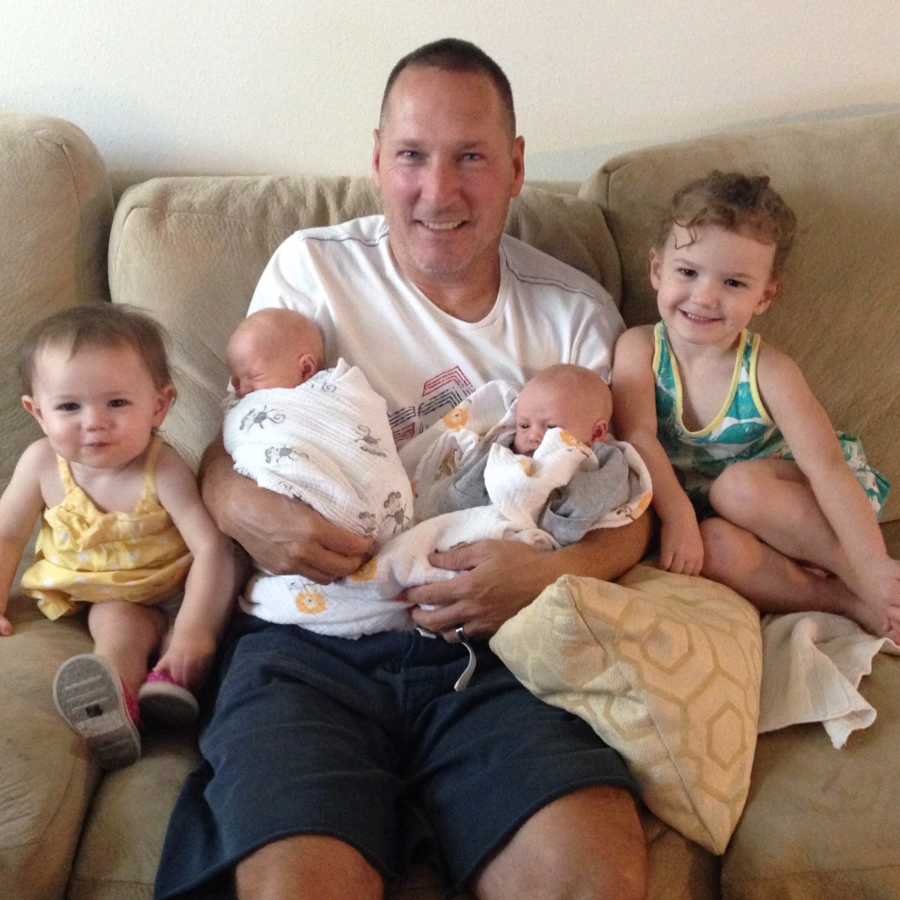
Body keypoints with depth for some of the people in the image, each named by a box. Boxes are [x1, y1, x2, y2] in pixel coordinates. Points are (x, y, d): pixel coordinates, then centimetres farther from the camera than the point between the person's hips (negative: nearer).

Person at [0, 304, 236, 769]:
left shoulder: (164, 471, -29)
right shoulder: (42, 463, -17)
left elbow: (210, 547, -33)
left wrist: (194, 629, -41)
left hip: (169, 589, -1)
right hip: (100, 595, 2)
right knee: (117, 622, -27)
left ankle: (172, 677, -35)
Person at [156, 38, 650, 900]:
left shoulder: (576, 310, 11)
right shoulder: (311, 268, 8)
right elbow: (226, 453, 12)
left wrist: (554, 571, -11)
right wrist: (245, 507, -14)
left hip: (501, 646, 2)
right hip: (311, 642, -1)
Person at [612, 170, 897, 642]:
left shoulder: (768, 371, -16)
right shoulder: (639, 348, -11)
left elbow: (826, 464, -22)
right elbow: (638, 438, -21)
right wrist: (678, 517, -36)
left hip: (779, 504, -1)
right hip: (697, 512, 2)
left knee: (740, 486, -32)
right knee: (718, 545, -31)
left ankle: (855, 578, -20)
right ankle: (847, 602, -20)